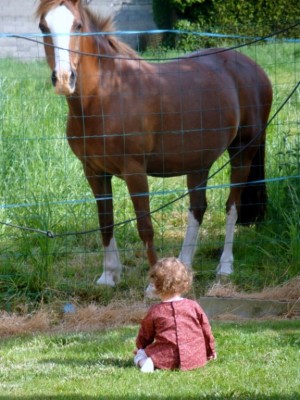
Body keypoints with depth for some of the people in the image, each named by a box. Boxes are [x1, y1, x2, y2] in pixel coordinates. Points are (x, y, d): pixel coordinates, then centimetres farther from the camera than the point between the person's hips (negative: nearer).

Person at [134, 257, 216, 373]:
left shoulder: (155, 311, 1)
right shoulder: (193, 306, 4)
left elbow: (145, 335, 15)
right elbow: (206, 329, 13)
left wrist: (140, 348, 37)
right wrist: (210, 351, 28)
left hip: (166, 359, -2)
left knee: (140, 353, 17)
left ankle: (146, 362, -18)